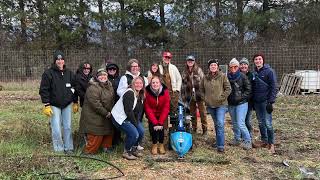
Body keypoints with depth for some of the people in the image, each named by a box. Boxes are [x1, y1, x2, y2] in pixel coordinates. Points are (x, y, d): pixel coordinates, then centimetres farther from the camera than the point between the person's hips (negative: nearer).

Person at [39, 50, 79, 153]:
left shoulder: (69, 73, 8)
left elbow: (74, 88, 14)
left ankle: (68, 147, 16)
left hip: (67, 105, 4)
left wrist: (75, 102, 12)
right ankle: (59, 149, 8)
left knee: (67, 127, 6)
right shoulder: (48, 73, -6)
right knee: (56, 128, -4)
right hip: (54, 105, -3)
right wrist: (46, 105, -12)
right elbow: (44, 90, -7)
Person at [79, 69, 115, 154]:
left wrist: (110, 112, 9)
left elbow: (112, 100, 19)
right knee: (96, 135, -7)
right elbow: (95, 103, -25)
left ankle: (106, 147, 34)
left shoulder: (109, 85, 10)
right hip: (93, 117, -9)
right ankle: (89, 151, 9)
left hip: (106, 116, 9)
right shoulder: (93, 88, -19)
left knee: (108, 131, 16)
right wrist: (106, 113, -19)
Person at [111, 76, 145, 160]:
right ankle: (126, 152, 2)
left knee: (141, 131, -6)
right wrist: (135, 123, -16)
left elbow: (140, 111, 8)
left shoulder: (140, 95, 8)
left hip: (131, 118, 9)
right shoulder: (129, 93, -20)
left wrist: (138, 121, -4)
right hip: (119, 117, -9)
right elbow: (128, 111, -22)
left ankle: (134, 149, 17)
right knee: (134, 133, -21)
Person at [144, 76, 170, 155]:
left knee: (161, 127, -19)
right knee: (152, 127, -20)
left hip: (161, 114, 0)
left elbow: (166, 108, -15)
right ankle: (154, 144, 3)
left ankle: (161, 144, 4)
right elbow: (148, 109, -17)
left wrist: (160, 122, -21)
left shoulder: (165, 91, -18)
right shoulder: (147, 92, -20)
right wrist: (155, 122, -23)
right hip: (151, 115, 0)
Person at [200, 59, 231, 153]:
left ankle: (220, 145, -8)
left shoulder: (223, 76, -5)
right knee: (216, 124, 16)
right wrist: (205, 98, 6)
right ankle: (219, 141, 32)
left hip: (221, 104, -4)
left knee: (220, 123, -13)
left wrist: (221, 97, -11)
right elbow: (201, 89, 17)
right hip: (210, 105, 4)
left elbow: (228, 89, -5)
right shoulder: (205, 78, 5)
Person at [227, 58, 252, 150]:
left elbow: (248, 90, -5)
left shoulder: (243, 77, -8)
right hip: (231, 104, 5)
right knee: (234, 123, 15)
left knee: (240, 123, -10)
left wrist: (241, 97, -12)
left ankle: (248, 142, 4)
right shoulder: (227, 77, 3)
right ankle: (236, 140, 29)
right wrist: (227, 97, 2)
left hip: (241, 103, -5)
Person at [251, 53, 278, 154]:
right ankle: (264, 141, 25)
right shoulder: (254, 72, 11)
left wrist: (271, 102, -15)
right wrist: (252, 101, 14)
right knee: (261, 123, 13)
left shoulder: (269, 71, -7)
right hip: (256, 102, 6)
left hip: (265, 101, -6)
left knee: (268, 123, -7)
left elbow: (274, 87, -10)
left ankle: (271, 144, 3)